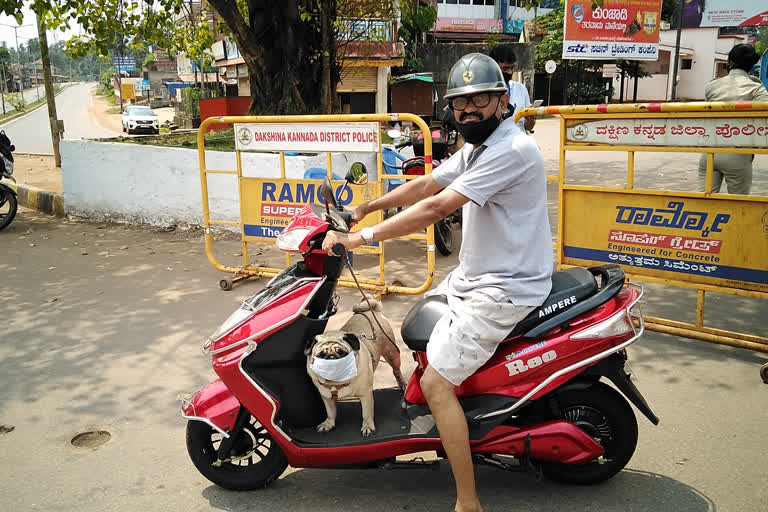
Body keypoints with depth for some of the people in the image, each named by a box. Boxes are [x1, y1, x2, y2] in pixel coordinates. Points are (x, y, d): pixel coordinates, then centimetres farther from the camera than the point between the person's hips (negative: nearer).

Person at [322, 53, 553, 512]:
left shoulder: (511, 150, -23)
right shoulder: (478, 148, 11)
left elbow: (436, 207, -29)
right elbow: (425, 185, 15)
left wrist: (362, 237, -26)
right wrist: (365, 208, 9)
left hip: (503, 291, -10)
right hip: (473, 277, 10)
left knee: (436, 383, -13)